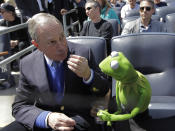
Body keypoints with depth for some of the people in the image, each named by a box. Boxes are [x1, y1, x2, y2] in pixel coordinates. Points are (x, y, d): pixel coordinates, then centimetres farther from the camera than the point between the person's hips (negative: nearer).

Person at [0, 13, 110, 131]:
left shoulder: (84, 53, -7)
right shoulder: (27, 65, -3)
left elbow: (104, 90, 0)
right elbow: (19, 107, -1)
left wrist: (88, 74, -22)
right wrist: (47, 118, -21)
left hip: (78, 118, -1)